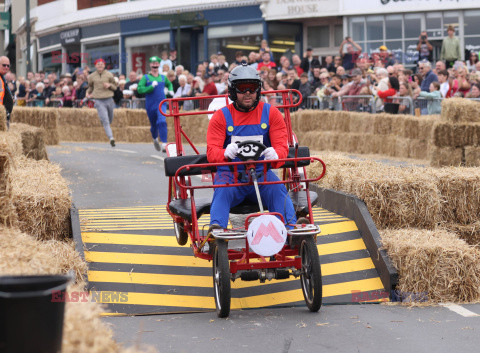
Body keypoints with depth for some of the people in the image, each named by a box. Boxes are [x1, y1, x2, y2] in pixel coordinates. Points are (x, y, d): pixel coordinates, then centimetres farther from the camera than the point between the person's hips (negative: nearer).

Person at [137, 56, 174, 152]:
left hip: (161, 104, 0)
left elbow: (169, 84, 32)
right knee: (154, 125, 14)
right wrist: (151, 87, -21)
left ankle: (164, 144, -26)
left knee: (162, 122, -23)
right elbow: (140, 89, -13)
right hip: (150, 105, 0)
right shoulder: (146, 77, 0)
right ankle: (155, 139, 46)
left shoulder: (163, 77, 10)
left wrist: (170, 90, 13)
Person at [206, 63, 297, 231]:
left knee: (278, 190, -29)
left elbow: (282, 146, -3)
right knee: (223, 192, -31)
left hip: (262, 173, 1)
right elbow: (211, 152, -8)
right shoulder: (221, 117, 3)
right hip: (230, 173, -1)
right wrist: (226, 153, -34)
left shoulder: (271, 113, 6)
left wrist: (275, 154, -31)